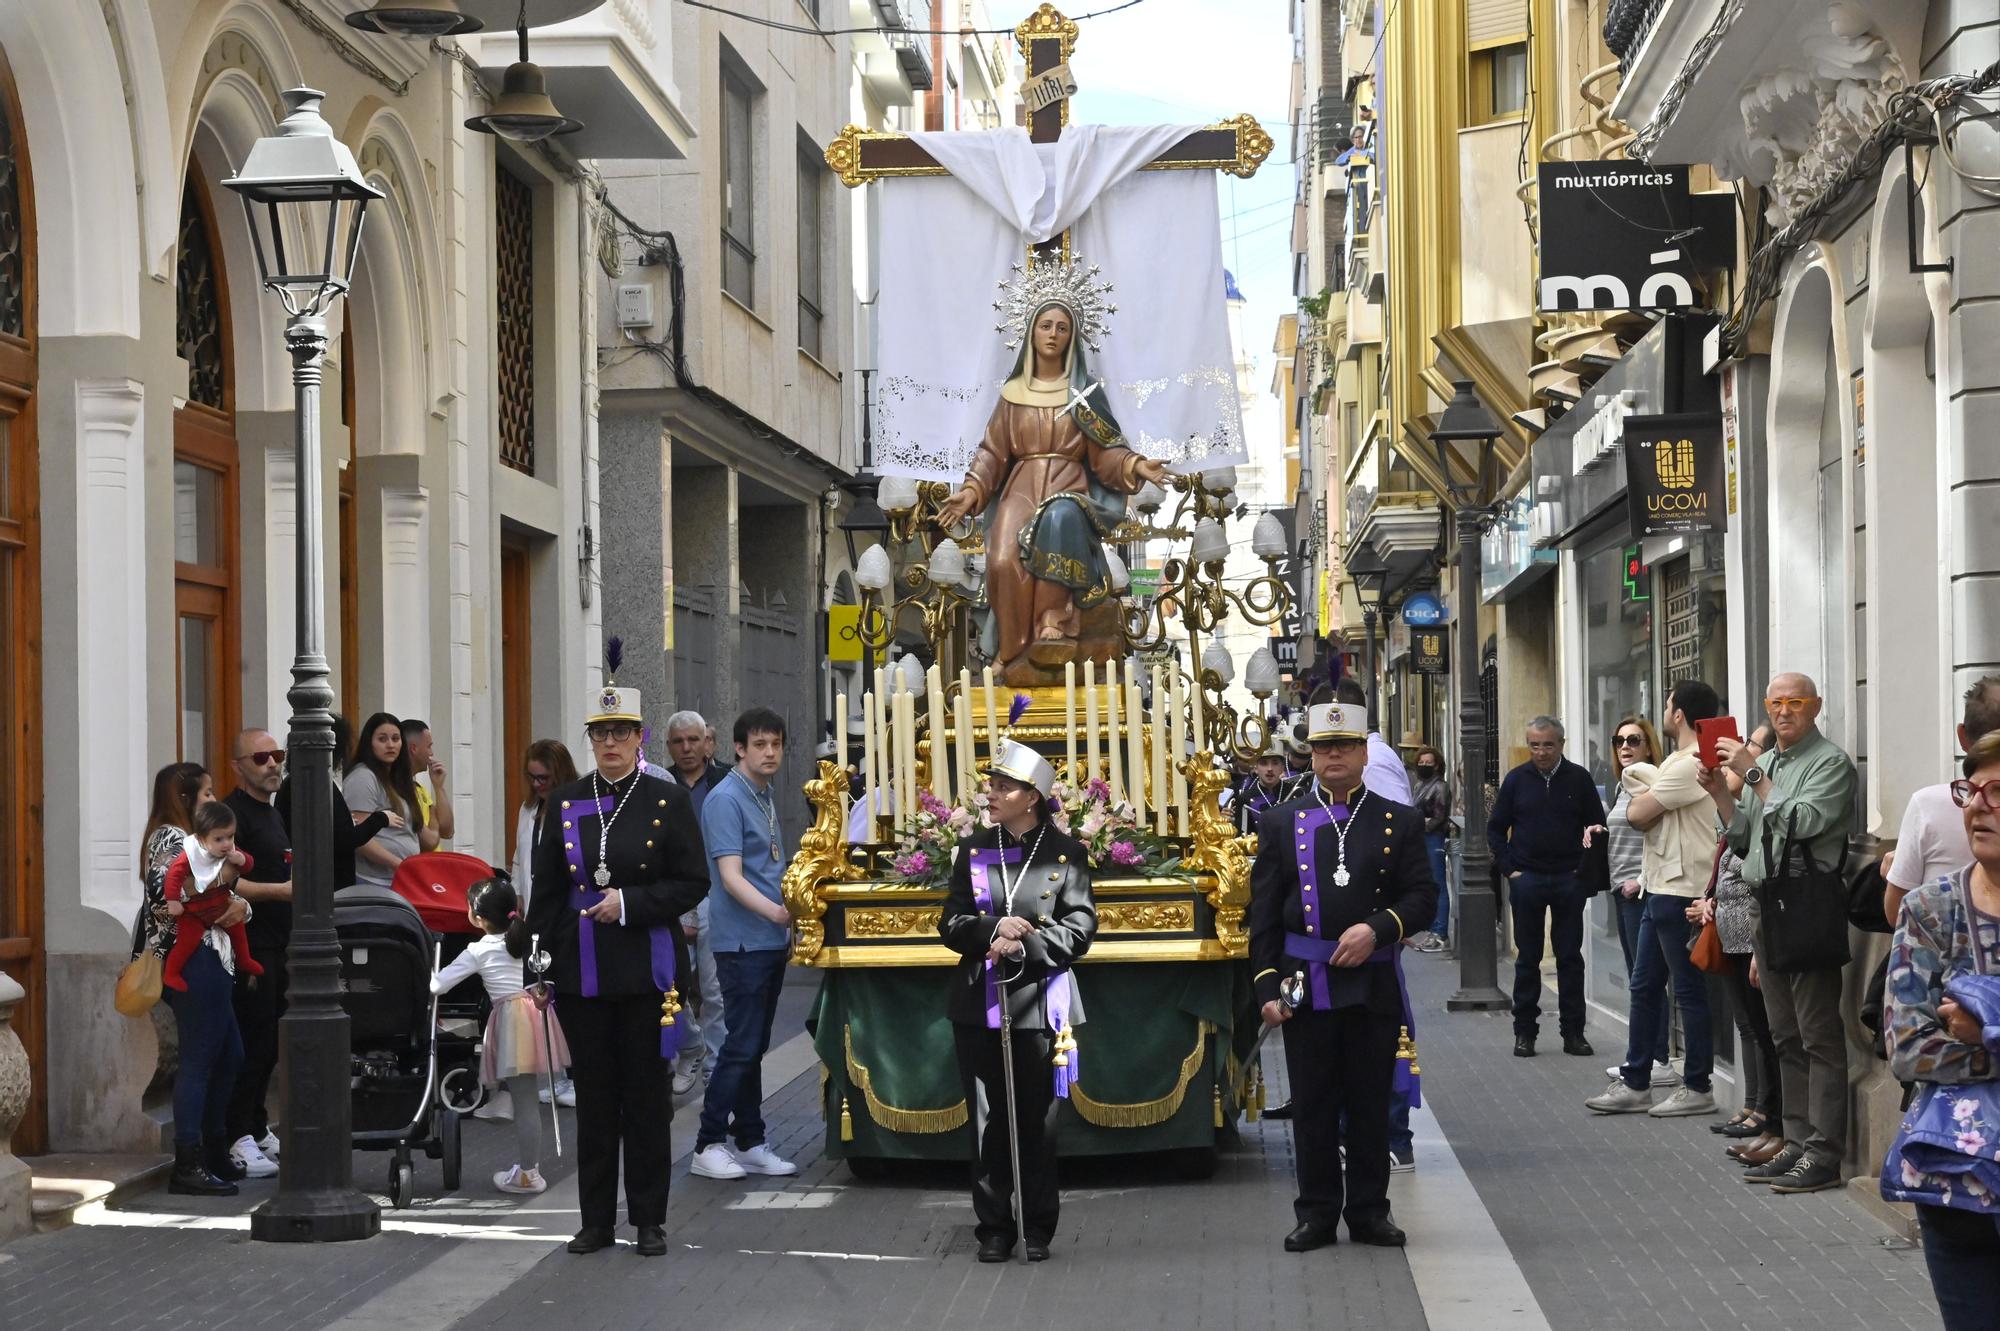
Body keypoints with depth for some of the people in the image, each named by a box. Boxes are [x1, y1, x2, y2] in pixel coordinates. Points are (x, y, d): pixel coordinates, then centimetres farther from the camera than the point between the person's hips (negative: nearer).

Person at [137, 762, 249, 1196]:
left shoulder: (188, 838, 22)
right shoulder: (170, 839, -9)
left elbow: (221, 894, 20)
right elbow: (163, 898, -24)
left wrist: (239, 907, -1)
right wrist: (214, 914, -16)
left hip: (209, 959, 11)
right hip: (191, 960, -11)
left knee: (228, 1055, 16)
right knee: (198, 1059, -10)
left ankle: (214, 1152, 24)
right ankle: (187, 1166, -10)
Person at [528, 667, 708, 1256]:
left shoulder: (668, 802, 0)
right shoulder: (565, 802, 7)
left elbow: (693, 883, -2)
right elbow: (546, 890, 8)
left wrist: (630, 904, -14)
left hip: (647, 969, -2)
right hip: (581, 972, 2)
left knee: (647, 1093, 3)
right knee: (593, 1095, 6)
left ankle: (649, 1219, 11)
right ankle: (597, 1220, 13)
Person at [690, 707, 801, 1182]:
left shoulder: (767, 796, 13)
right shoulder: (726, 799, -14)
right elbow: (731, 877, -21)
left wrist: (789, 923, 22)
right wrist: (775, 912, -33)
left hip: (770, 940, 8)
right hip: (742, 941, -8)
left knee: (753, 1046, 12)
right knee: (742, 1045, -8)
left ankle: (749, 1143, 16)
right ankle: (708, 1146, -3)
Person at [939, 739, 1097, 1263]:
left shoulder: (1066, 852, 0)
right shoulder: (974, 849, 8)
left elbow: (1080, 926, -4)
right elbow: (951, 923, 6)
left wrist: (1025, 944, -18)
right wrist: (992, 930, -14)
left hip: (1039, 1003, -2)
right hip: (978, 1003, 3)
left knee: (1038, 1121, 4)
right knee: (986, 1122, 5)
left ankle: (1038, 1229, 15)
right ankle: (994, 1228, 13)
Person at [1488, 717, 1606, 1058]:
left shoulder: (1578, 779, 1)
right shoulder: (1517, 780, 2)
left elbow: (1597, 826, 7)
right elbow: (1496, 828, 8)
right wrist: (1509, 868, -1)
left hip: (1569, 880, 0)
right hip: (1527, 879, 0)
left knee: (1570, 957, 3)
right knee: (1527, 959, 5)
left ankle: (1573, 1032, 9)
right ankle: (1525, 1032, 10)